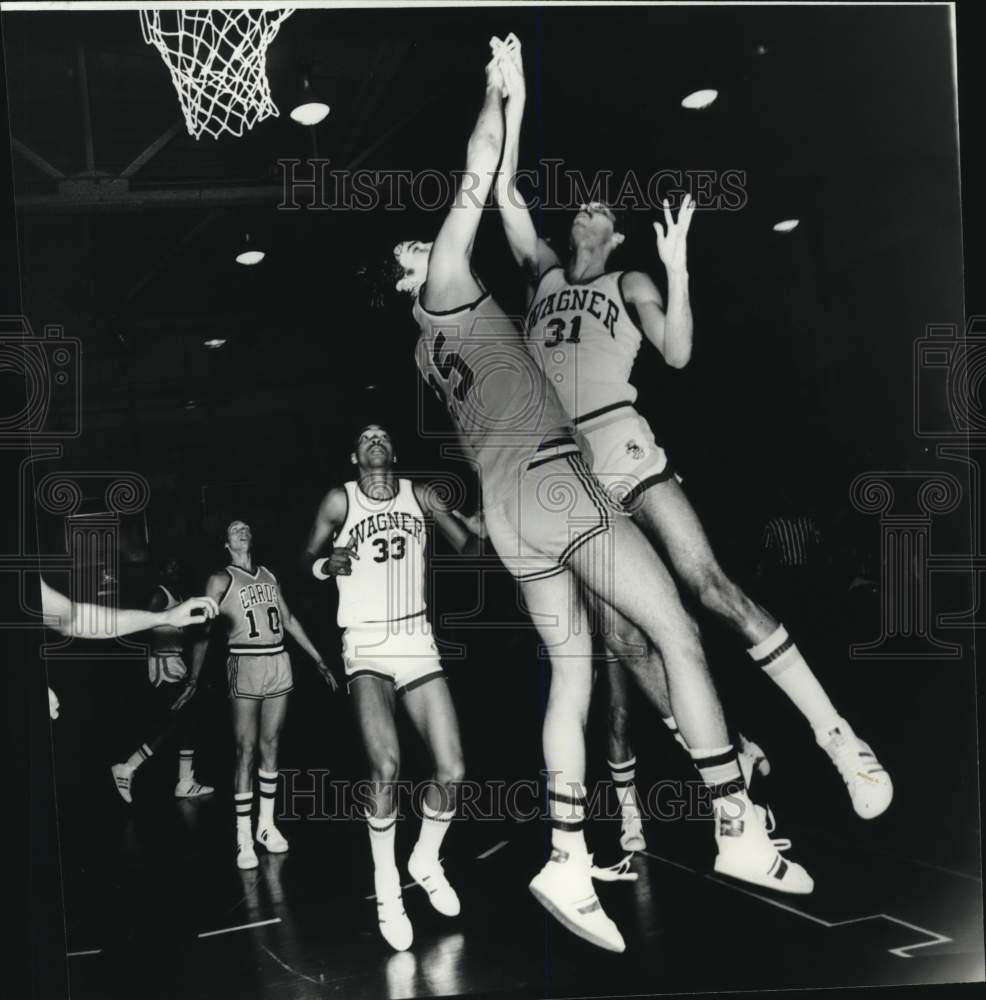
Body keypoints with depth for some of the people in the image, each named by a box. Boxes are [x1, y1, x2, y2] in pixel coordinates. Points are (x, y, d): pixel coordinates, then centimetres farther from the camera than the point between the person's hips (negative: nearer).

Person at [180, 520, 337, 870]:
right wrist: (194, 678, -11)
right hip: (245, 665, -5)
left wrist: (318, 660, 20)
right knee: (246, 750, -7)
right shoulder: (221, 580, 0)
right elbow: (204, 630, -3)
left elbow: (289, 620, 20)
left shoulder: (269, 576, 15)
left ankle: (267, 825, 19)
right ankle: (244, 839, -2)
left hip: (279, 663, 5)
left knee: (270, 746, 9)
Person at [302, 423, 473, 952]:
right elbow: (307, 559, 7)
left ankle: (426, 861, 25)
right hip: (366, 646, -2)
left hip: (417, 640, 3)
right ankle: (386, 888, 1)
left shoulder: (420, 494, 5)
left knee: (452, 771, -4)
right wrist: (327, 564, -14)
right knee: (386, 768, -21)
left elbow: (468, 543, 0)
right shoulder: (339, 500, 0)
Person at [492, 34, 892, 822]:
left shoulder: (629, 284, 16)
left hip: (618, 443, -4)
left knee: (710, 586, -14)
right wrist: (515, 99, 14)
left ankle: (839, 738, -10)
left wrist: (676, 266, -7)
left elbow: (677, 353, 1)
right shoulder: (544, 275, 23)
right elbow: (505, 195, 16)